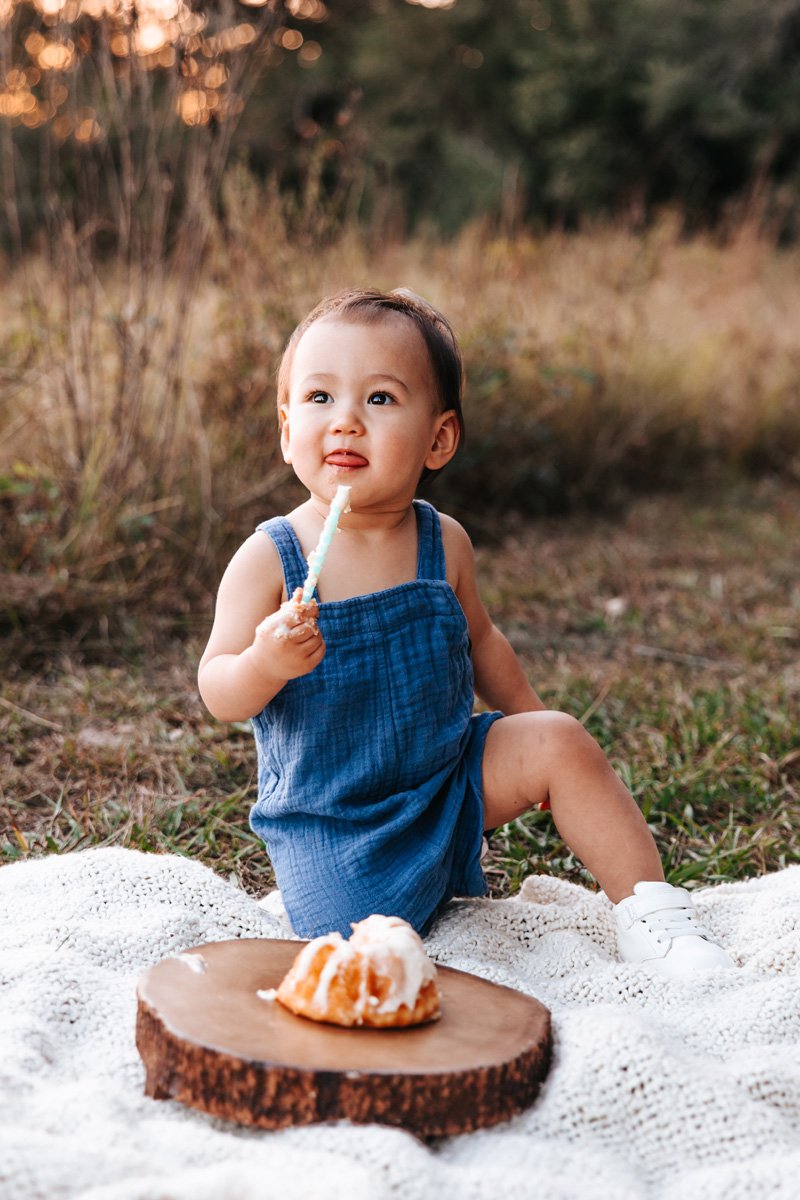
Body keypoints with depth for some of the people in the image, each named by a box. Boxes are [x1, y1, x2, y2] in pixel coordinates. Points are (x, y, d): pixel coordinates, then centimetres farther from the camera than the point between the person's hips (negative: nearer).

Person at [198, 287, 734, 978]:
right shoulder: (269, 558, -17)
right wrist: (266, 663, -36)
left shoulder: (443, 544, -6)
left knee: (560, 741, -11)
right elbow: (219, 694, -15)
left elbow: (477, 641, 12)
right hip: (328, 820, -3)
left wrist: (534, 725, 15)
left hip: (450, 776, 4)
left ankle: (650, 915, 3)